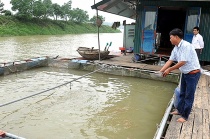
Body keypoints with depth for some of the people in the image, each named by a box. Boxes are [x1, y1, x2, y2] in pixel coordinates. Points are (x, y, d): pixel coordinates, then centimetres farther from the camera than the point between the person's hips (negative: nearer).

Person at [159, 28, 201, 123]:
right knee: (182, 94, 19)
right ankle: (180, 110, 35)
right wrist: (160, 71, -1)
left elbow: (182, 62, -26)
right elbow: (170, 61, 5)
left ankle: (185, 116, 12)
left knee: (189, 96, 1)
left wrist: (169, 70, -19)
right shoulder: (176, 48, 3)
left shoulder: (186, 46, -24)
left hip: (193, 73, -8)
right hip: (185, 73, 9)